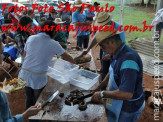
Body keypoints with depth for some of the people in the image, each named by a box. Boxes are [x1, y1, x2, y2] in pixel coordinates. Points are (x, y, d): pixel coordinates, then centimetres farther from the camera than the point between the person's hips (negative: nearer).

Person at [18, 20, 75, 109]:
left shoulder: (31, 38, 1)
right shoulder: (53, 44, -8)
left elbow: (25, 55, 11)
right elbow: (67, 57, 3)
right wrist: (75, 63, 21)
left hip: (24, 74, 5)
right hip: (38, 78, -5)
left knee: (29, 98, 25)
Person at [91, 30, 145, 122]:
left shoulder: (129, 58, -33)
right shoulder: (118, 54, -3)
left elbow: (126, 94, -37)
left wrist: (102, 94, -24)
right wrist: (99, 86, 9)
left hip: (128, 108, -8)